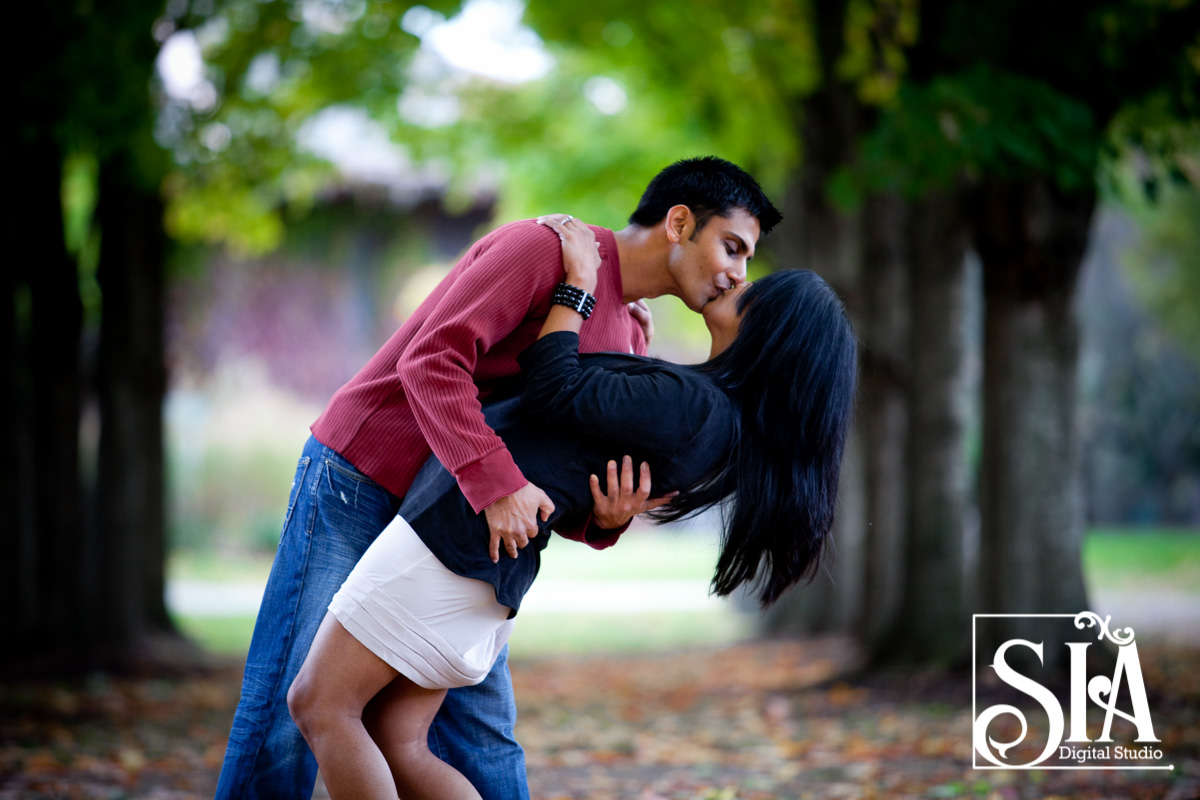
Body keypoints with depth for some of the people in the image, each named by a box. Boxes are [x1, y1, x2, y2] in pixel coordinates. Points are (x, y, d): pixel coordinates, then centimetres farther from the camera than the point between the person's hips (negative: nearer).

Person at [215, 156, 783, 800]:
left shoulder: (628, 339, 9)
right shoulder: (545, 247, -16)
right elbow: (432, 360, -26)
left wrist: (605, 519, -19)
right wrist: (497, 482, -36)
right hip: (358, 485, -8)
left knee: (483, 734, 3)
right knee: (291, 712, -5)